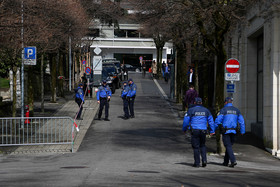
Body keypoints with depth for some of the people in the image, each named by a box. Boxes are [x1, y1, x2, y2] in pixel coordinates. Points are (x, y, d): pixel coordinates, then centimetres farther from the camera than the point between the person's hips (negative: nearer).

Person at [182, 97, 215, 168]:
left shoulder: (191, 110, -1)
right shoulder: (206, 110, 8)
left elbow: (186, 121, 1)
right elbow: (211, 121, 9)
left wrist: (184, 129, 16)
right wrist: (212, 130, 15)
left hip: (195, 130, -3)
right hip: (203, 130, 3)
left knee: (196, 147, 3)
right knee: (202, 145, 19)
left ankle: (197, 163, 2)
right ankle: (204, 160, 1)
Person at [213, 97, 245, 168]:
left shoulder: (223, 110, -5)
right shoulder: (236, 110, 10)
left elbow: (218, 120, -8)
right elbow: (241, 121, 8)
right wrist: (242, 131, 13)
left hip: (225, 131, -5)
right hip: (233, 131, 5)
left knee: (228, 146, -5)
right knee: (229, 146, 15)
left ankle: (233, 161, -19)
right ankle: (226, 162, 20)